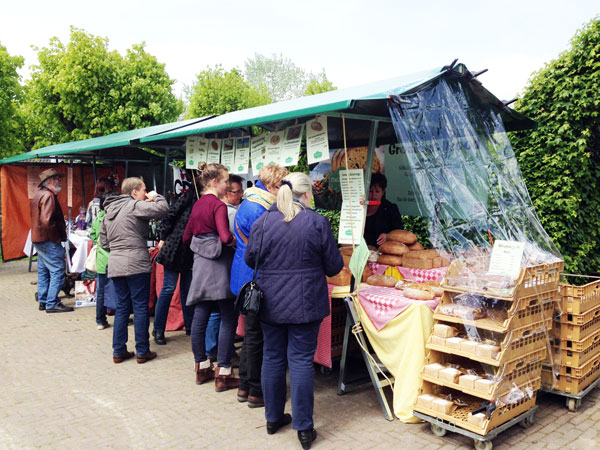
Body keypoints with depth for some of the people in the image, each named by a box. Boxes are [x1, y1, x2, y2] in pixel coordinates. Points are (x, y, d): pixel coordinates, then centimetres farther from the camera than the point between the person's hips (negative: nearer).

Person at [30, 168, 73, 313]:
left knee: (43, 271, 16)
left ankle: (43, 301, 24)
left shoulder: (38, 194, 16)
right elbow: (46, 221, -25)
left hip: (39, 240, 11)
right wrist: (57, 237, -16)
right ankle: (52, 304, -3)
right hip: (49, 241, -11)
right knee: (57, 271, -6)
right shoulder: (48, 196, -16)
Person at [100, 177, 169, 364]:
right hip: (136, 264, -8)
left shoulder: (109, 210, 18)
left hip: (115, 265, 8)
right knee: (140, 308, 1)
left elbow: (103, 239, 21)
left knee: (122, 307, 14)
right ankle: (142, 352, 7)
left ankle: (118, 351, 17)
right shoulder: (135, 205, -8)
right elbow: (162, 209, -20)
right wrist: (156, 196, -2)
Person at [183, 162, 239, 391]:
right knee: (228, 319, 0)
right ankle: (223, 374, 4)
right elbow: (225, 237, -25)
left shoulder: (198, 204, 12)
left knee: (200, 317, 12)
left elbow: (186, 237, 19)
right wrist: (236, 241, -6)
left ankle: (202, 368, 25)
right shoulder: (218, 205, -13)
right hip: (218, 264, -8)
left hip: (200, 263, 8)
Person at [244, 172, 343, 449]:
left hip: (270, 302, 3)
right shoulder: (317, 222, -10)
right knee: (301, 360, 5)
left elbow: (250, 259, 8)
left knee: (272, 357, 15)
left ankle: (273, 418, 29)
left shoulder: (262, 222, -4)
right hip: (305, 303, -2)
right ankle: (304, 428, 12)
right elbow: (334, 265, -3)